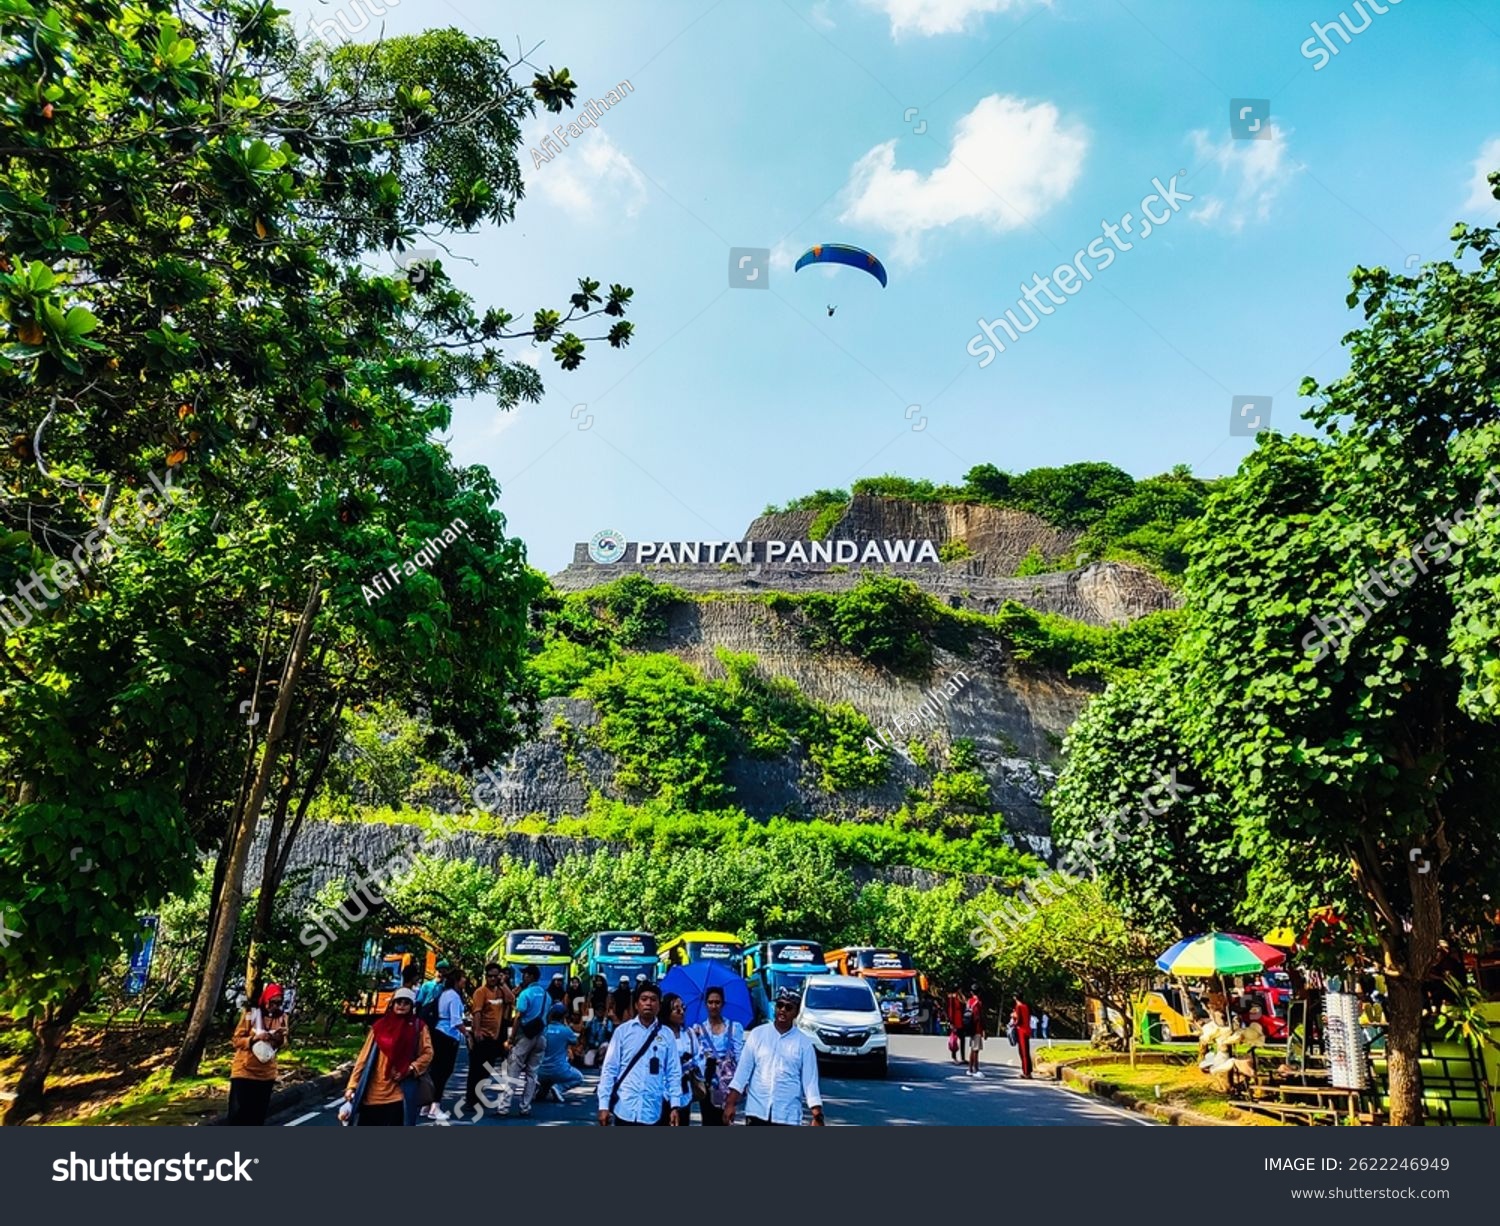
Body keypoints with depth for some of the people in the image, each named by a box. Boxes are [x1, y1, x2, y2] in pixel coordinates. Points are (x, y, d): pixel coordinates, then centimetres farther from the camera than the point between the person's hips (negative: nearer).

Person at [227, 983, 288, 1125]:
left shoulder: (282, 1018, -1)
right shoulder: (251, 1014, -10)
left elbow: (283, 1045, 3)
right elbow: (236, 1040, -9)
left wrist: (280, 1040, -20)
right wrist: (255, 1038, -26)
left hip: (267, 1074, 3)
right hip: (244, 1071, -3)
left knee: (258, 1115, 10)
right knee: (237, 1113, -3)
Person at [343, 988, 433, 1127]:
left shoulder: (418, 1027, 4)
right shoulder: (380, 1025, 6)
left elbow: (427, 1054, 1)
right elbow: (364, 1057, 5)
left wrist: (410, 1069, -14)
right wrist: (352, 1085, 0)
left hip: (396, 1093, -2)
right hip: (373, 1091, 2)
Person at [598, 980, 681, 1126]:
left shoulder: (666, 1035, 3)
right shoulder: (623, 1031, 0)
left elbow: (674, 1073, 4)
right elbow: (609, 1069, 0)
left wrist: (674, 1106, -4)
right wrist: (604, 1104, -5)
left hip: (654, 1111, 1)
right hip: (625, 1109, -1)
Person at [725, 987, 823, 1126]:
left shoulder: (804, 1043, -1)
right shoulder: (757, 1034, 2)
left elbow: (810, 1082, -3)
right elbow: (743, 1071, 1)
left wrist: (818, 1116, -10)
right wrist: (731, 1103, -5)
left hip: (787, 1116, -1)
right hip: (757, 1112, 1)